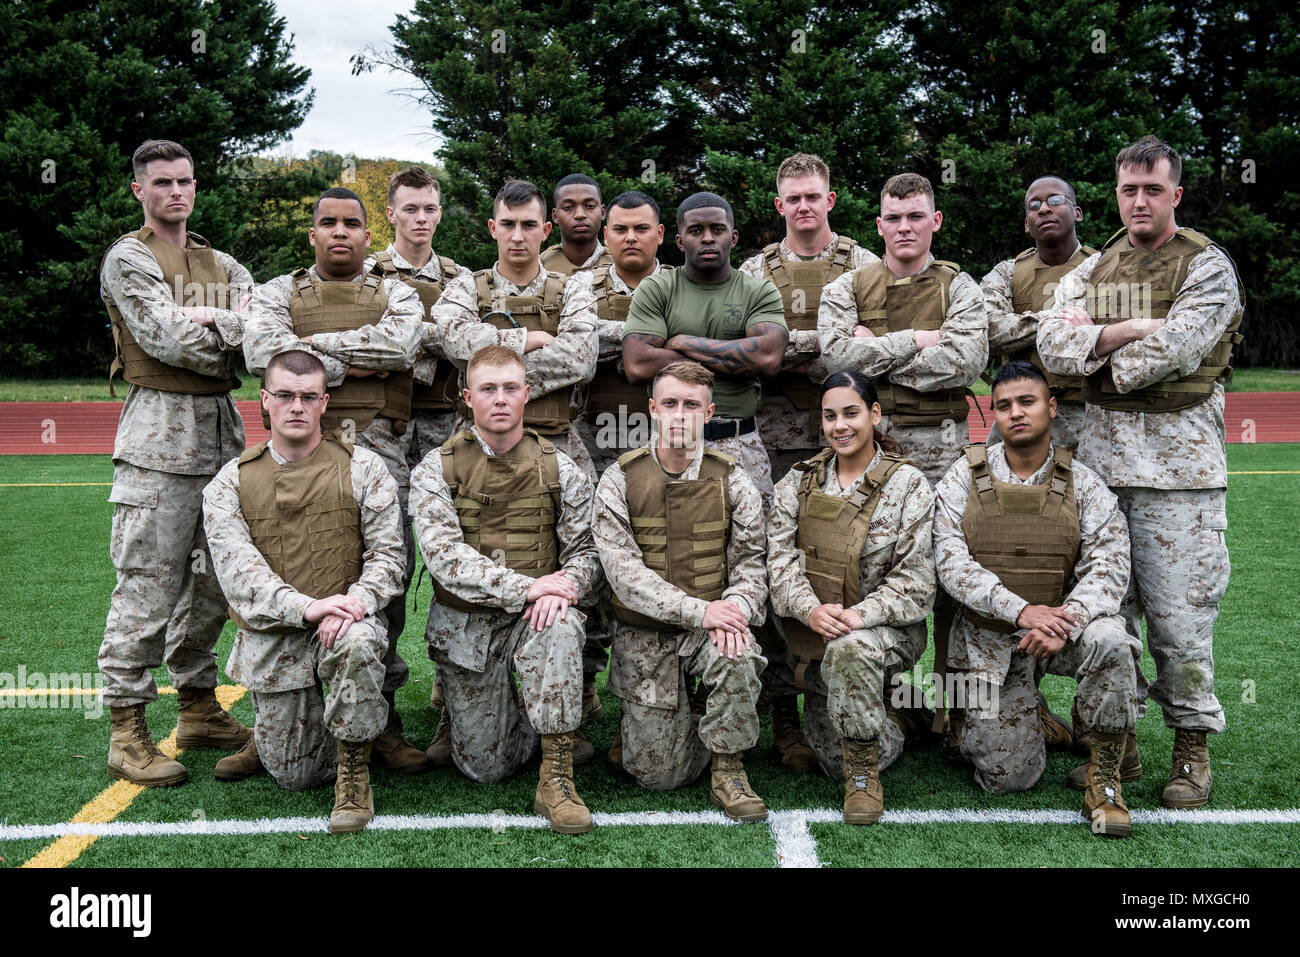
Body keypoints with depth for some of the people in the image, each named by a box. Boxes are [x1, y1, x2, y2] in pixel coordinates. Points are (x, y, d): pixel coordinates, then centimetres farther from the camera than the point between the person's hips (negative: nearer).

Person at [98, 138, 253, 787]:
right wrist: (233, 327, -2)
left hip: (222, 428, 7)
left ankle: (199, 710, 22)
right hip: (161, 432, -6)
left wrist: (206, 321, -10)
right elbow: (168, 339, -13)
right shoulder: (128, 259, 1)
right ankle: (127, 732, 1)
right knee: (148, 586, -7)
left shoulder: (222, 265, 21)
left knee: (213, 577, 10)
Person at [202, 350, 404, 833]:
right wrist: (306, 607, -24)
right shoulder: (230, 482, 3)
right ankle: (276, 735, 41)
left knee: (359, 644, -39)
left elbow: (388, 552, -2)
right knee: (295, 776, 2)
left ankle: (354, 769, -15)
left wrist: (358, 602, -23)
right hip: (271, 636, 1)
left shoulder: (363, 468, 2)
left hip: (344, 622, -1)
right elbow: (237, 566, -9)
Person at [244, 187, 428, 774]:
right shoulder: (279, 293, 15)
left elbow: (401, 343, -7)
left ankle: (380, 719, 9)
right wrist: (349, 366, -6)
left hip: (379, 454, 0)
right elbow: (261, 351, -6)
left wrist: (316, 341, -4)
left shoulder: (395, 293, 17)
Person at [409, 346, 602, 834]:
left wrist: (563, 586, -22)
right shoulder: (435, 470, -4)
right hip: (465, 626, 0)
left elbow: (586, 550, 2)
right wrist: (525, 587, -27)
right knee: (484, 767, 1)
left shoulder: (560, 469, 0)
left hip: (535, 615, 0)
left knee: (560, 628, -37)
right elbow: (443, 555, -17)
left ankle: (556, 778, -25)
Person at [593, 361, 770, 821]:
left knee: (738, 653, -36)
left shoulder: (731, 481, 0)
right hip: (646, 636, -1)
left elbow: (750, 561, 0)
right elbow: (624, 571, -15)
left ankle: (728, 771, -13)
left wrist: (737, 605, -24)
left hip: (712, 627, 1)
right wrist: (698, 610, -27)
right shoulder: (619, 481, -6)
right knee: (659, 774, -4)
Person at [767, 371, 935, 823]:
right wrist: (810, 609, -23)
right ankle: (888, 716, 38)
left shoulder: (907, 485, -6)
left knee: (850, 649, -40)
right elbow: (781, 553, -5)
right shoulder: (799, 481, 5)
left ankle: (865, 774, -16)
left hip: (887, 628, -4)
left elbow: (916, 577, -12)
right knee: (835, 762, 3)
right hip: (815, 633, 4)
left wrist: (858, 615, -26)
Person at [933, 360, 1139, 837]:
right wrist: (1022, 610, -25)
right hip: (990, 638, 0)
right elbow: (952, 563, -12)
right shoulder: (964, 476, -3)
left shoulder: (1083, 484, -1)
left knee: (1108, 640, -35)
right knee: (1007, 778, -5)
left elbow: (1109, 565, -10)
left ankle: (1104, 775, -13)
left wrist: (1068, 620, -29)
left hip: (1061, 621, 1)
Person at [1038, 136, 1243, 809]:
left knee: (1180, 610, -1)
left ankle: (1192, 744, 15)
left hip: (1179, 457, -4)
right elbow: (1051, 344, -2)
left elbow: (1171, 351, -16)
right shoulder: (1092, 270, 14)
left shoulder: (1207, 267, 0)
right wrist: (1125, 332, -13)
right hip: (1100, 450, 4)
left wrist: (1092, 347, -4)